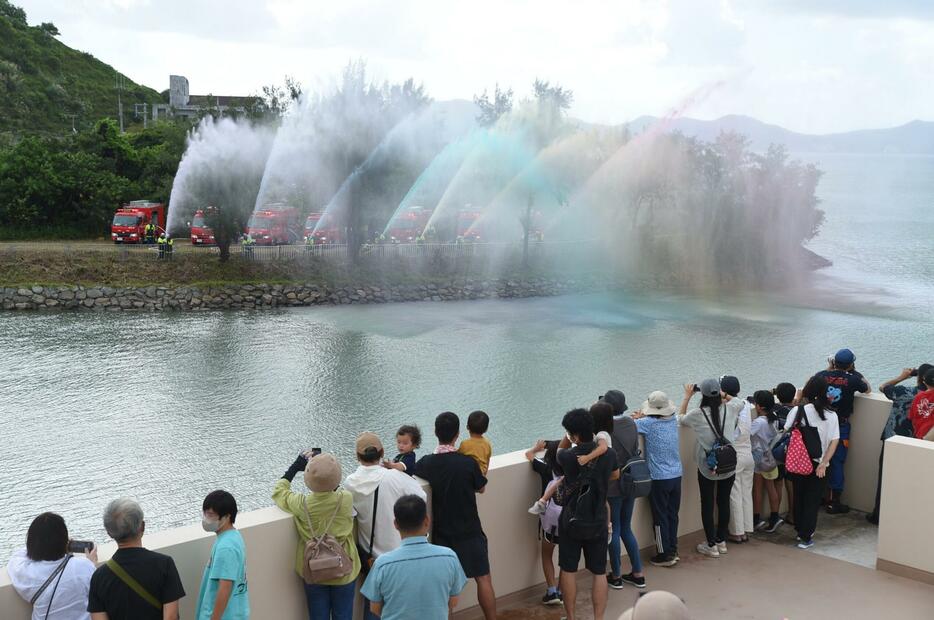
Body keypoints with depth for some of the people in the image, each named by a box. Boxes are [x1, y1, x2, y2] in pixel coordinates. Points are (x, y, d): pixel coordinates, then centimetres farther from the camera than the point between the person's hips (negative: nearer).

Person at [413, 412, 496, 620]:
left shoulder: (425, 464, -10)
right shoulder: (468, 463, -17)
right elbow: (480, 487, 1)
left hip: (441, 533, 2)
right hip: (469, 532, -2)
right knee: (483, 579, 8)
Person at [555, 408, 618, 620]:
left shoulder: (568, 457, -17)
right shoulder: (608, 455, -9)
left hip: (571, 521, -2)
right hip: (598, 522, 2)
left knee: (568, 570, 12)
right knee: (599, 572, 10)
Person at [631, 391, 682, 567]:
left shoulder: (649, 423, -16)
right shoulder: (673, 420, 0)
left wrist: (637, 418, 5)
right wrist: (643, 417, 5)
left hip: (659, 478, -6)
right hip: (676, 475, 6)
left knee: (660, 517, 4)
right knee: (672, 515, 15)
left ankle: (665, 555, 10)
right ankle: (673, 550, 24)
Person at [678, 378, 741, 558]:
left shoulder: (697, 415, -13)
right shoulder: (729, 409, -6)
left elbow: (681, 418, 9)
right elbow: (739, 402, 19)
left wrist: (687, 396, 15)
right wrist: (722, 394, 19)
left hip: (707, 467, -3)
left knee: (707, 504, 8)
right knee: (724, 502, 15)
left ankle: (712, 545, 13)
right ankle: (721, 541, 27)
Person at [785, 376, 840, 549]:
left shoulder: (798, 410, -11)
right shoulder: (831, 415, -6)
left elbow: (787, 432, -11)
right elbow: (834, 441, -11)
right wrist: (824, 463, -14)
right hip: (818, 464, -1)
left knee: (799, 497, 19)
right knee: (812, 501, 9)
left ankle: (800, 531, 31)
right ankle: (805, 537, 8)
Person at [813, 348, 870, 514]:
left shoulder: (822, 375, -6)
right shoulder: (852, 379, -13)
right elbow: (867, 388, 9)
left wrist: (829, 368, 20)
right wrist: (854, 371, 13)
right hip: (840, 426, -3)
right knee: (837, 463, 3)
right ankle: (834, 502, 8)